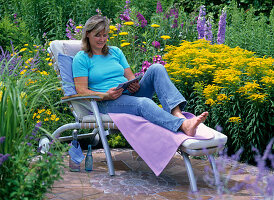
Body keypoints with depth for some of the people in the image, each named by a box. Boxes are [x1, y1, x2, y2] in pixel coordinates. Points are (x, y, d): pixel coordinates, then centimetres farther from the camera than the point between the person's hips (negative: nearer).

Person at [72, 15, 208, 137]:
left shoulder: (115, 52, 22)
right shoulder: (81, 58, 5)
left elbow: (130, 76, 18)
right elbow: (81, 91, -4)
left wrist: (135, 85, -7)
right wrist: (106, 95, -21)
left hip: (130, 95, 6)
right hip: (107, 103, -5)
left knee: (156, 69, -19)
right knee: (143, 102, -37)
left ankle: (177, 113, -41)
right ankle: (183, 125, -60)